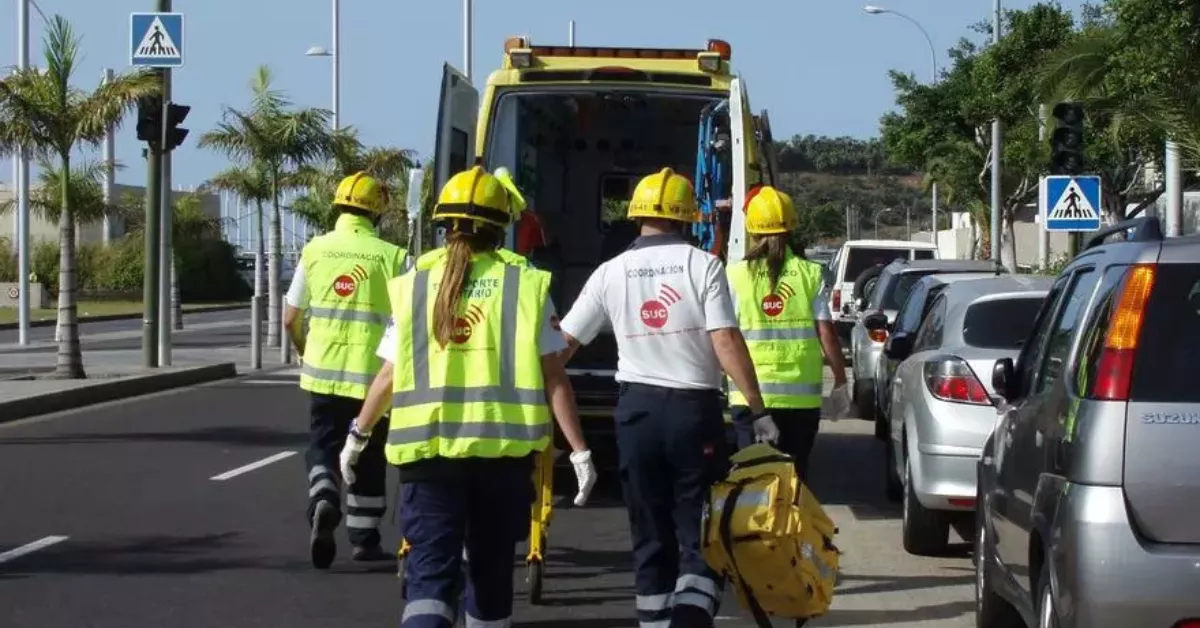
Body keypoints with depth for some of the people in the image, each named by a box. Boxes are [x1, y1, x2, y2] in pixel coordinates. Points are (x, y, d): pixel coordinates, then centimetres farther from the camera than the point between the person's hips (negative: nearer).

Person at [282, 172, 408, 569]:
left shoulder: (315, 250, 2)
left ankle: (323, 501, -17)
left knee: (323, 444, 12)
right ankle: (364, 540, 19)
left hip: (323, 371, 1)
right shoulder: (390, 256, -7)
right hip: (372, 373, -1)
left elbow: (291, 319, 5)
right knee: (368, 458, 13)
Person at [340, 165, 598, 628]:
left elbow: (389, 377, 8)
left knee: (430, 570, -2)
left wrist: (358, 435, 23)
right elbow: (553, 377, -3)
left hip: (427, 449, 0)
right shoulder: (527, 287, 0)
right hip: (503, 448, 0)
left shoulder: (414, 287, 4)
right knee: (490, 567, 17)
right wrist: (579, 450, 2)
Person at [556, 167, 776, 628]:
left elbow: (563, 343, 7)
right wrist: (758, 410, -9)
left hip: (636, 408, 3)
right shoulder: (702, 266, -5)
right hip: (694, 406, -2)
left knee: (650, 536, 12)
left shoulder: (611, 273, 3)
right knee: (701, 533, 1)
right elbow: (726, 341, -13)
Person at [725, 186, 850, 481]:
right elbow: (827, 333, -2)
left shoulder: (735, 275, -3)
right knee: (794, 476, 10)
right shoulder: (810, 274, -1)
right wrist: (840, 382, 7)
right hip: (801, 396, 1)